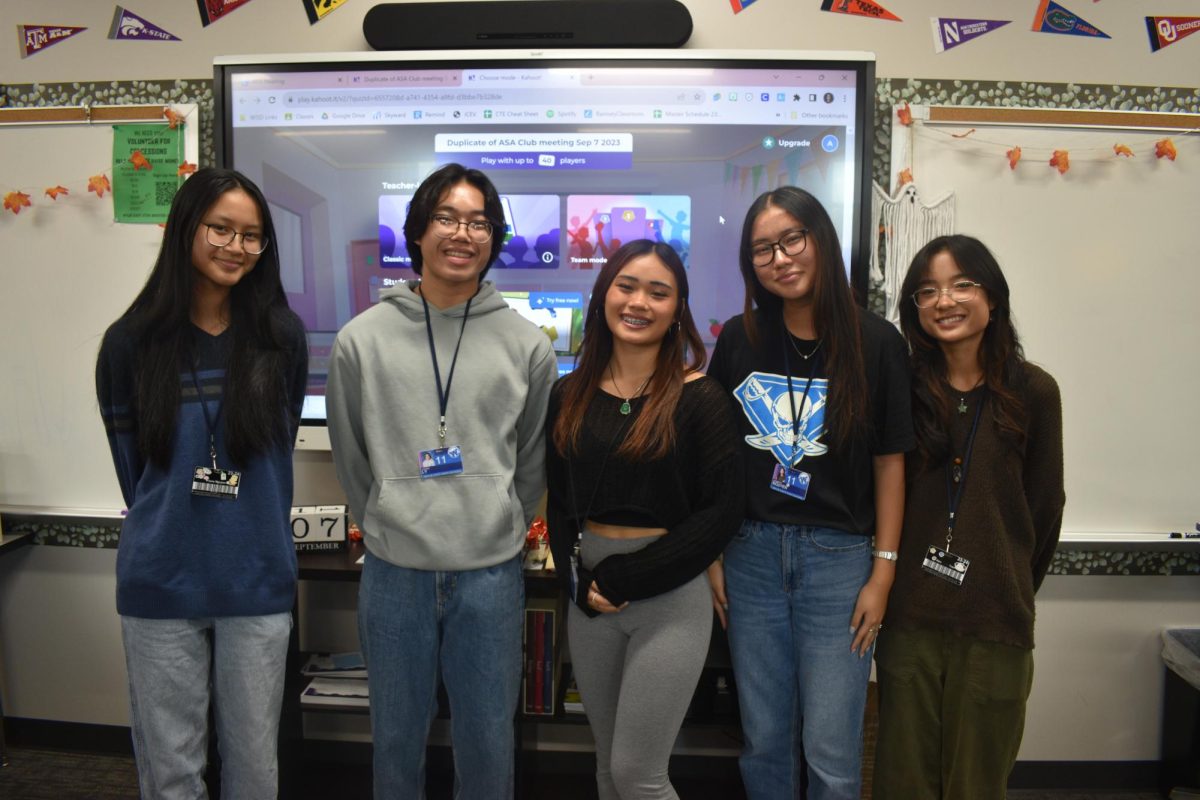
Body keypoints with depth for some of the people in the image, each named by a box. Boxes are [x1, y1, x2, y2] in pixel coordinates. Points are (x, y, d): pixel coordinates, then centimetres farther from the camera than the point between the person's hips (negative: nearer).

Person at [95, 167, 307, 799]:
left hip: (257, 581, 0)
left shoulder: (281, 336, -2)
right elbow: (131, 465, 6)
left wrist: (253, 534, 8)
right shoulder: (131, 342, -2)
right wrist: (165, 531, 7)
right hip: (159, 584, 0)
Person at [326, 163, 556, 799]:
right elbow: (351, 457, 8)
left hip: (492, 573, 0)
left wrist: (500, 528, 7)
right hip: (394, 572, 1)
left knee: (488, 740, 14)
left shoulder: (528, 346, -1)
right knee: (397, 738, 17)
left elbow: (534, 461, 8)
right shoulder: (361, 339, -1)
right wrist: (387, 525, 8)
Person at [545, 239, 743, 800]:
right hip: (589, 599, 5)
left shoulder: (700, 398, -8)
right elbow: (558, 504, 9)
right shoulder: (570, 396, 5)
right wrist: (579, 582, -7)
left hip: (671, 598, -4)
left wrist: (626, 578, -14)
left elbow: (721, 513, -11)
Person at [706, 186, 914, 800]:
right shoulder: (739, 339, 2)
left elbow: (890, 461, -2)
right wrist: (713, 556, 4)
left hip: (838, 558, -2)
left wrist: (882, 572, -4)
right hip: (751, 554, 3)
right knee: (764, 741, 14)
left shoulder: (875, 343, -5)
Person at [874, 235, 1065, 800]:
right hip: (909, 622, 1)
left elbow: (1044, 508, 5)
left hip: (995, 627, 0)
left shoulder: (1033, 392, -2)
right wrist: (893, 583, 3)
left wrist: (1011, 595, 11)